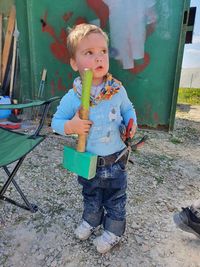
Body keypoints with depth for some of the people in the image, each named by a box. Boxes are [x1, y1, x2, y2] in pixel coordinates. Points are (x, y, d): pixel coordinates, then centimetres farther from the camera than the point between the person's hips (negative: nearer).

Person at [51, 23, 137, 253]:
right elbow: (56, 122, -7)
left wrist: (132, 123, -14)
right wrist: (71, 126, -28)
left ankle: (113, 232, 45)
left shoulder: (118, 90, -13)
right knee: (91, 196, 26)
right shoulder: (71, 98, -17)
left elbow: (128, 109, 5)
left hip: (115, 159, 0)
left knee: (115, 199, 18)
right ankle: (90, 220, 56)